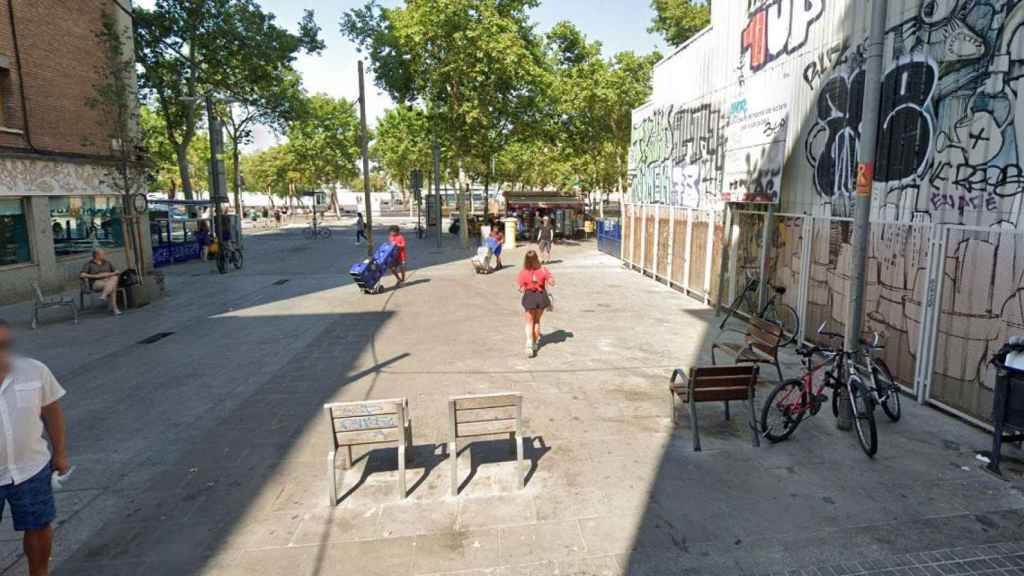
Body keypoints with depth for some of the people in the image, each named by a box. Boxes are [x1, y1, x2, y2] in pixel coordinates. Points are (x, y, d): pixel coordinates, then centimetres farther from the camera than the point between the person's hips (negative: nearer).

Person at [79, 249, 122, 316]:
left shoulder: (108, 262, 17)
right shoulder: (89, 264, 6)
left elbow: (117, 272, 14)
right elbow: (82, 275, -6)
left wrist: (109, 274, -7)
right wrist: (96, 276, -15)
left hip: (109, 280, 4)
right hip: (96, 283, -4)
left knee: (114, 278, -35)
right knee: (112, 287, -35)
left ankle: (104, 296, -41)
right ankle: (114, 308, -37)